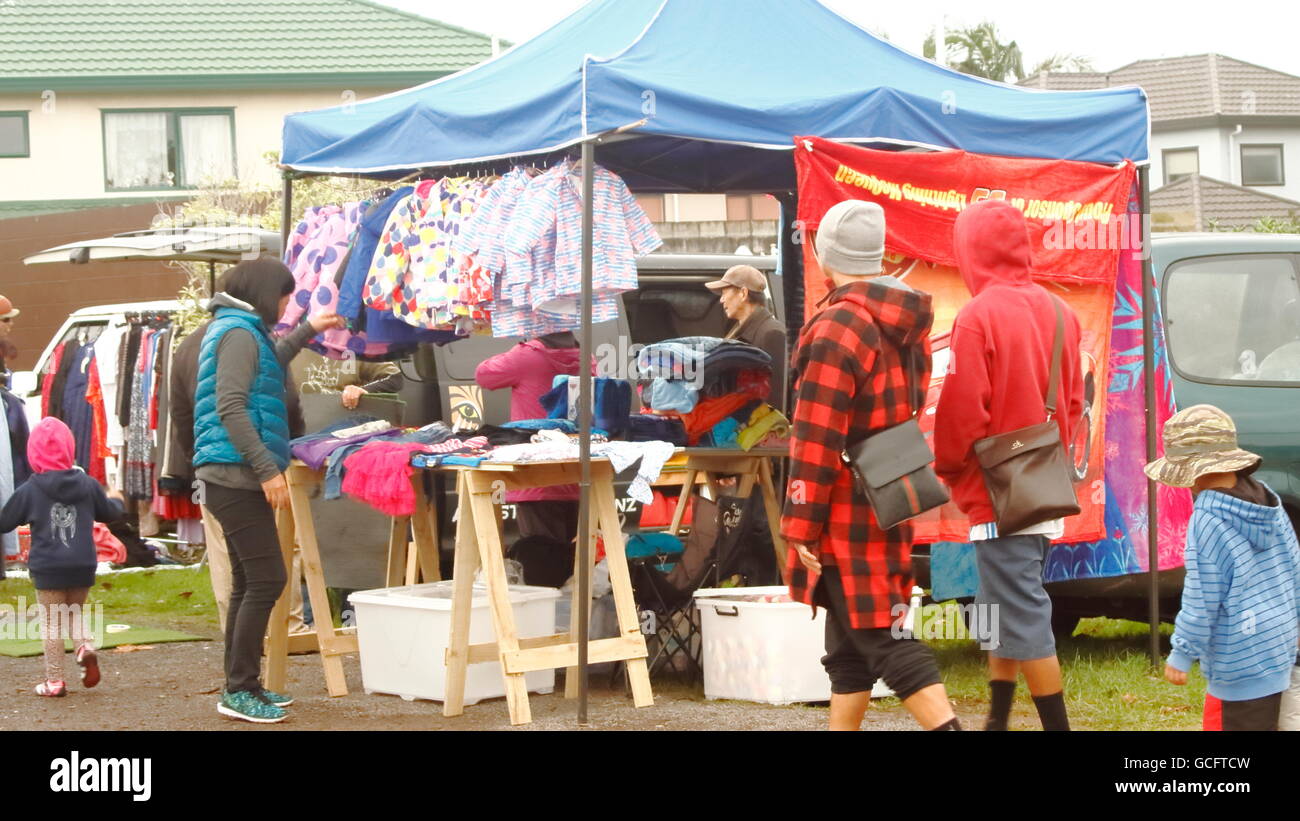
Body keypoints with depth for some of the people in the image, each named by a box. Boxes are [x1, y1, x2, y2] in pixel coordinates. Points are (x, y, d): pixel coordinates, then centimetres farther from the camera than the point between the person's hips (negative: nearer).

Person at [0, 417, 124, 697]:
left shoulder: (29, 490, -7)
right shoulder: (87, 485, 1)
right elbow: (110, 513, 16)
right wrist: (116, 500, 39)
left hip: (47, 569, -3)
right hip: (82, 566, 3)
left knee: (51, 623, 6)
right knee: (75, 612, 22)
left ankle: (54, 681, 7)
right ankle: (86, 646, -7)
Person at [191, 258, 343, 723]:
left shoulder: (237, 329, 18)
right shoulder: (239, 333, -13)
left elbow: (263, 369, 42)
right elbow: (231, 408, -22)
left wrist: (307, 332, 44)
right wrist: (267, 468, -24)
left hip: (235, 477, 11)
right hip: (236, 475, -11)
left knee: (249, 583, 12)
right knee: (266, 580, -11)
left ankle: (240, 685, 16)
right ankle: (239, 691, -10)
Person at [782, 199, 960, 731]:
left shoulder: (838, 327, -17)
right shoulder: (907, 324, 11)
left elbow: (818, 438, -19)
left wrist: (801, 528, -15)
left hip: (849, 512, -9)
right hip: (891, 503, 9)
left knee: (883, 640, -8)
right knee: (848, 646, 15)